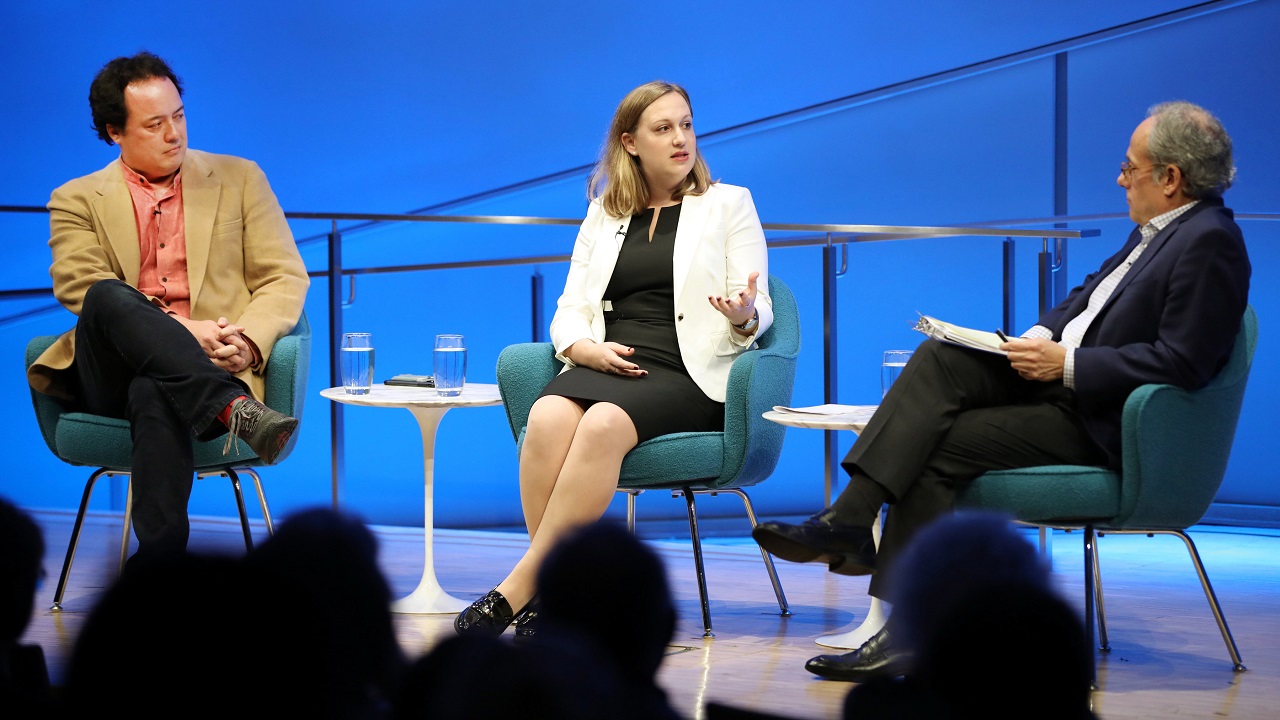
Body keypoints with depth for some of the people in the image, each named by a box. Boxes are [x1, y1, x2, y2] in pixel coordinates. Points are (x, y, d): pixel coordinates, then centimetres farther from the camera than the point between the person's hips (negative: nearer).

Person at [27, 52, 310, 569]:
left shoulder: (239, 179, 19)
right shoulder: (78, 201, 16)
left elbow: (285, 279, 12)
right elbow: (80, 289, -1)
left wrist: (247, 341, -12)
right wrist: (180, 331, -17)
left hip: (209, 369, -1)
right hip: (109, 380, 1)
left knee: (156, 395, -38)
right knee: (111, 298, -34)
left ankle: (159, 557, -47)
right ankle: (235, 410, -46)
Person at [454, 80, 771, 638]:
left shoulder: (729, 204, 13)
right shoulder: (604, 214, 21)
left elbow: (758, 315, 6)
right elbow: (569, 313, 17)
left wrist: (744, 317, -19)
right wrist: (587, 348, -6)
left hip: (689, 377, -3)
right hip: (606, 365, 3)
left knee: (604, 424, -35)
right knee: (548, 417, -33)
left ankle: (515, 591, -36)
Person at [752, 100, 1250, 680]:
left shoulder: (1210, 242, -16)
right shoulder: (1157, 228, 14)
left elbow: (1182, 364, -23)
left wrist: (1068, 365, -20)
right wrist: (1042, 338, 2)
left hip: (1101, 420, -9)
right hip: (1062, 376, 9)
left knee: (941, 446, -15)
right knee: (941, 358, -10)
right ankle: (849, 520, -19)